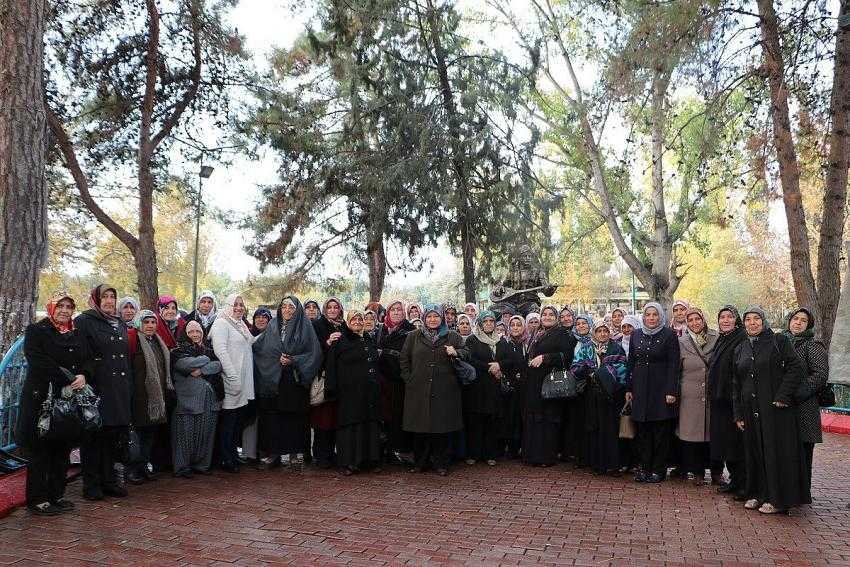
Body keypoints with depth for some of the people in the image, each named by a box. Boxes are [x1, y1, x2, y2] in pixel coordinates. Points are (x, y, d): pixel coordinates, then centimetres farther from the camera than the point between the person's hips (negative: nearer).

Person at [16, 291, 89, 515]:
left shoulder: (77, 335, 16)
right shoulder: (36, 331, -1)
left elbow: (87, 360, 11)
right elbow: (38, 361, -13)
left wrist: (83, 376, -11)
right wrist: (69, 379, -18)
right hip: (41, 397, -5)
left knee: (62, 449, 8)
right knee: (39, 450, -1)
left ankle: (56, 495, 17)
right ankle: (37, 499, 6)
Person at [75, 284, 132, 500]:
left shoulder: (121, 325, 17)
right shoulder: (84, 322, -3)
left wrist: (128, 385, 16)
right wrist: (83, 379, -21)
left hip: (119, 391, 6)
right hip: (96, 387, -6)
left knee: (113, 435, 10)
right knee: (94, 436, 0)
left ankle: (109, 480, 20)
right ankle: (91, 485, 9)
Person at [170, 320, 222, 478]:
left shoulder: (209, 348, 17)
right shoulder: (180, 349, 5)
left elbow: (218, 365, 1)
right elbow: (185, 364, -15)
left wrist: (201, 370, -12)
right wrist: (206, 359, -3)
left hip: (209, 399, 4)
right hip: (187, 398, -3)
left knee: (206, 433, 5)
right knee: (185, 434, -3)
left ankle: (202, 464, 17)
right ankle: (182, 467, 7)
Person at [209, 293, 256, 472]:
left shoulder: (242, 325, 17)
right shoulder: (221, 323, -8)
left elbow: (251, 343, 28)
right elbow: (220, 351, -18)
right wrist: (233, 376, -22)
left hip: (244, 381, 8)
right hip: (230, 381, -8)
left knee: (237, 419, 13)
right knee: (228, 420, -2)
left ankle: (233, 455, 22)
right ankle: (226, 459, 5)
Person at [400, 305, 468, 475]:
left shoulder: (453, 337, 9)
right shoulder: (413, 337, 10)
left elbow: (466, 353, 6)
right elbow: (404, 359, 13)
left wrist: (455, 353, -14)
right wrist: (408, 379, 3)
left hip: (444, 391, -1)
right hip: (419, 389, 1)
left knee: (442, 427, 1)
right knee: (420, 427, 3)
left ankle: (441, 464, 12)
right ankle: (420, 462, 16)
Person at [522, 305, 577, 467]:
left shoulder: (562, 334, -2)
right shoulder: (536, 335, 19)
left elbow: (566, 355, -14)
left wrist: (544, 358, -18)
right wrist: (531, 362, 9)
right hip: (533, 382, 7)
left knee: (548, 417, -6)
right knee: (532, 417, 6)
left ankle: (547, 456, 0)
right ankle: (533, 454, 13)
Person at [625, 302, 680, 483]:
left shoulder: (669, 335, -3)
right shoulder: (636, 335, 10)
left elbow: (674, 364, -7)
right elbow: (631, 363, 12)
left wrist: (671, 391, -13)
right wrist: (628, 388, 8)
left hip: (661, 388, -4)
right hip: (640, 388, 4)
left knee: (661, 431, 2)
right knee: (643, 431, 7)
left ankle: (658, 470, 10)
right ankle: (645, 468, 15)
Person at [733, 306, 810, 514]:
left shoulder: (779, 341, -1)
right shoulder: (740, 349, 14)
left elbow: (797, 368, -9)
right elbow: (736, 383, 15)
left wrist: (782, 396, -17)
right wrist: (738, 414, 10)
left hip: (776, 409, -5)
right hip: (751, 410, 5)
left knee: (777, 451, -2)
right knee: (755, 452, 8)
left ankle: (778, 498, 6)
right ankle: (757, 493, 18)